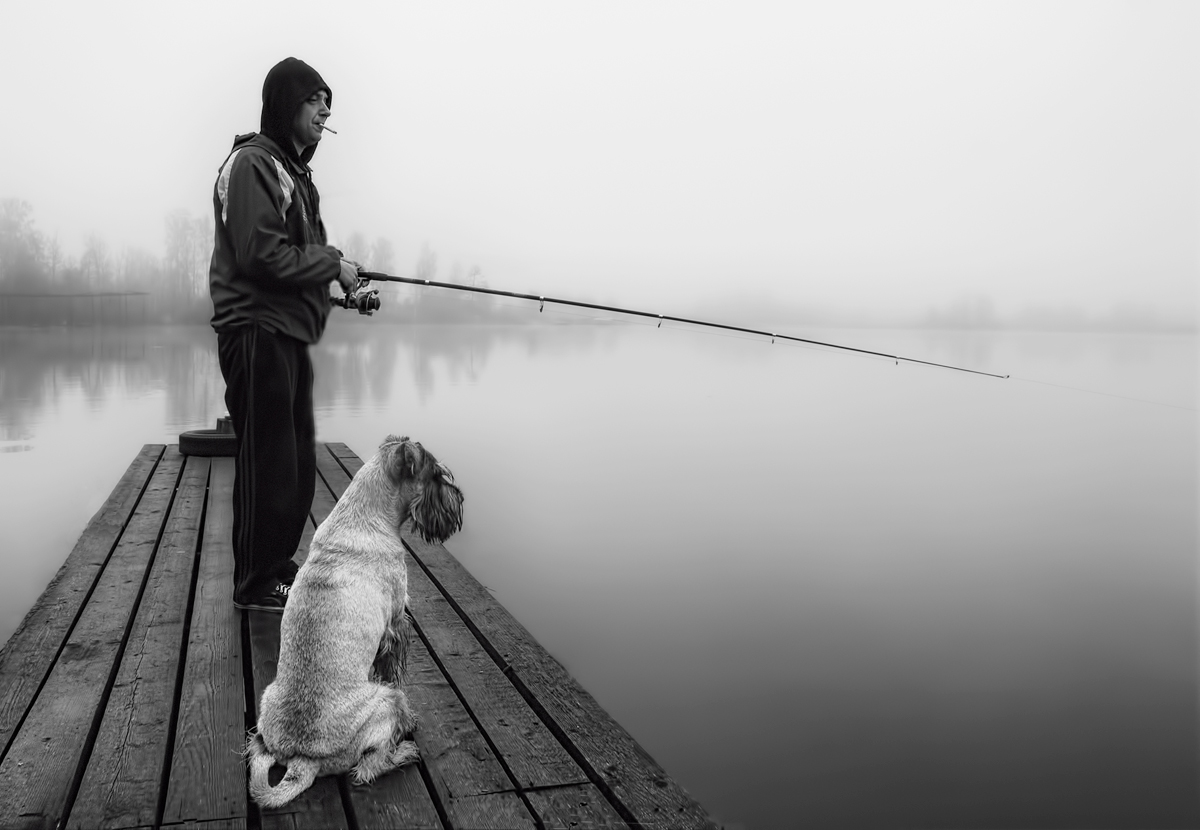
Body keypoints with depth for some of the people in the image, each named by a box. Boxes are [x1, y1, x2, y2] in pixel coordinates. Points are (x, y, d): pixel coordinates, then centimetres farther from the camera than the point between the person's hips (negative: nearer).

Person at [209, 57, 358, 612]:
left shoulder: (293, 168, 20)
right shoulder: (253, 163, -10)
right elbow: (262, 255, -20)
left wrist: (338, 279, 7)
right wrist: (334, 265, -11)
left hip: (289, 334, 10)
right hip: (258, 332, -10)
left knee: (297, 459, 15)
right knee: (268, 460, -3)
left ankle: (278, 564, 28)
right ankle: (256, 584, 8)